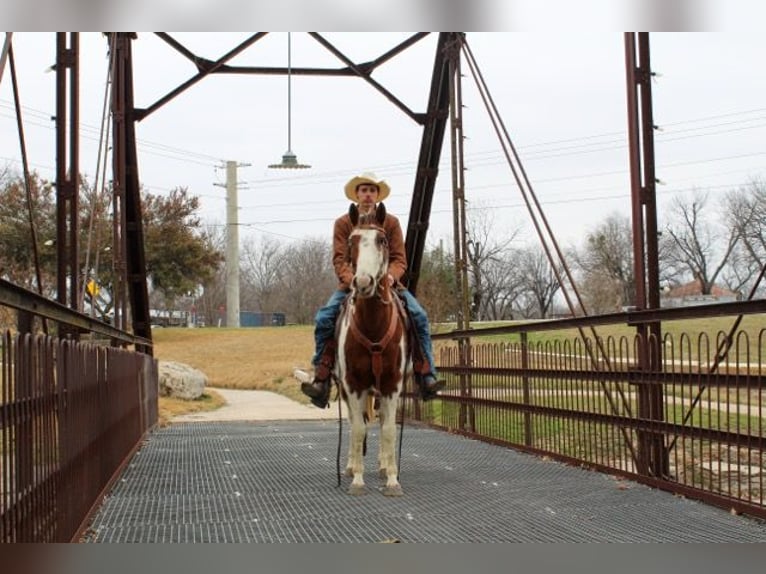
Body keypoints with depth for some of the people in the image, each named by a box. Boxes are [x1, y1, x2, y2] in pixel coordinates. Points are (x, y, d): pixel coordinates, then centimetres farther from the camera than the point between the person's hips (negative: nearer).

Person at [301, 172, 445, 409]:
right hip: (352, 284, -1)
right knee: (324, 317, -26)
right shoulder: (343, 223, 4)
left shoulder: (391, 223, 7)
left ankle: (426, 376, -20)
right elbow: (339, 259, -4)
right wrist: (351, 279, -25)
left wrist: (391, 275, -21)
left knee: (419, 315, -23)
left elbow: (400, 259, 2)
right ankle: (321, 380, -24)